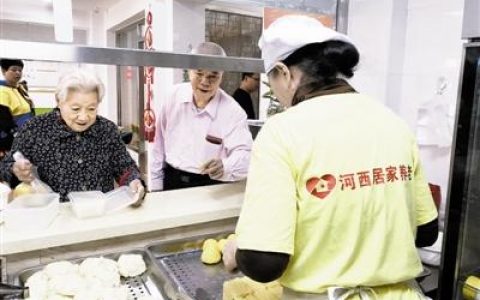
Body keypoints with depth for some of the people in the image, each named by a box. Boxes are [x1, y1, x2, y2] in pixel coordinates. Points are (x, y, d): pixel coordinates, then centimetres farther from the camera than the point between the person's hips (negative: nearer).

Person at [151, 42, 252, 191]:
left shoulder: (233, 111, -13)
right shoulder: (175, 95, -1)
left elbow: (244, 154, -21)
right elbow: (160, 142, 7)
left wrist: (225, 167, -43)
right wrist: (156, 184, 10)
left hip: (210, 188, -1)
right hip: (171, 181, 1)